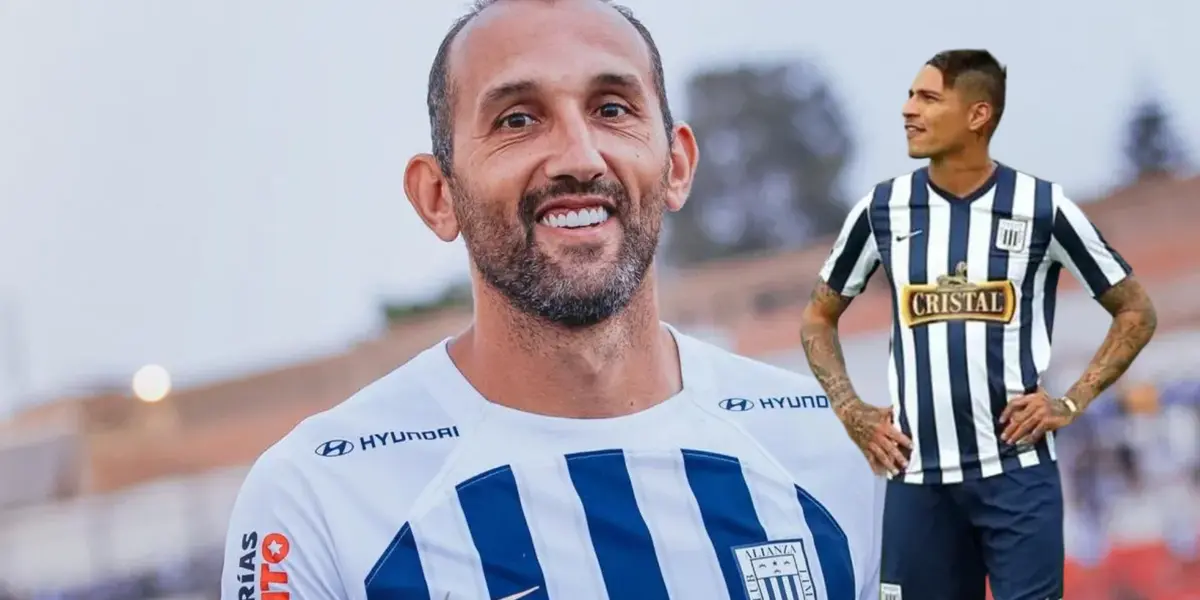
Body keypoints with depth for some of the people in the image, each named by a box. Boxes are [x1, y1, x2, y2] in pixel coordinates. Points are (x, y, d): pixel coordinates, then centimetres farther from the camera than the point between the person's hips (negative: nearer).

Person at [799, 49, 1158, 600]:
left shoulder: (1042, 206, -3)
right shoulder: (882, 209, 4)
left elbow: (1135, 312, 6)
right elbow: (819, 316, 18)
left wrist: (1073, 402, -3)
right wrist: (849, 410, 5)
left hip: (1016, 468, -3)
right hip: (917, 473, 3)